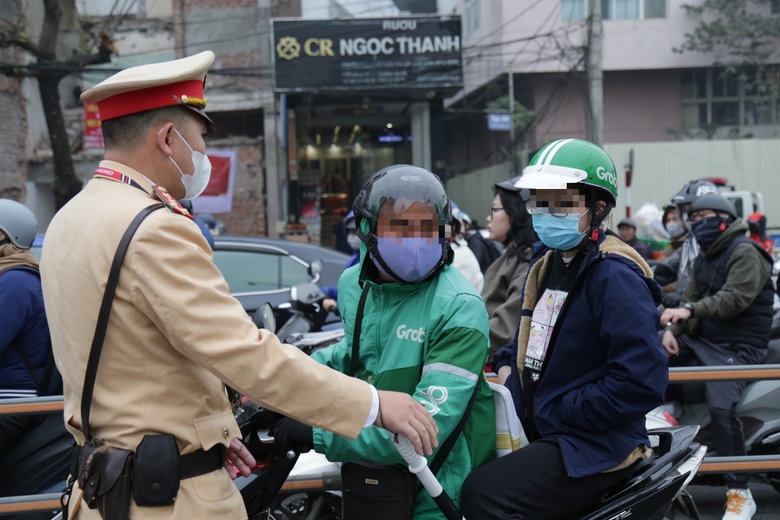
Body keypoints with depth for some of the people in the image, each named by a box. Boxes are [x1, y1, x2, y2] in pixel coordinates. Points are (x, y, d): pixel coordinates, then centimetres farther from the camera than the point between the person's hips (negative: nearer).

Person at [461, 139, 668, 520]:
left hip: (594, 444, -9)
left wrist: (556, 413, -18)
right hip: (533, 428, 9)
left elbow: (642, 381, -24)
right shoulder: (547, 259, 11)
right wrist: (506, 366, 7)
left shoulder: (615, 275, -17)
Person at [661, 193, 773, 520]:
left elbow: (735, 297, -24)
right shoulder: (703, 259, 19)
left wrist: (691, 311, -35)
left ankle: (740, 494, -18)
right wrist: (671, 327, -4)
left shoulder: (744, 252, -10)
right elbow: (690, 298, 15)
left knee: (722, 407, -27)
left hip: (738, 346, -9)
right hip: (702, 338, 9)